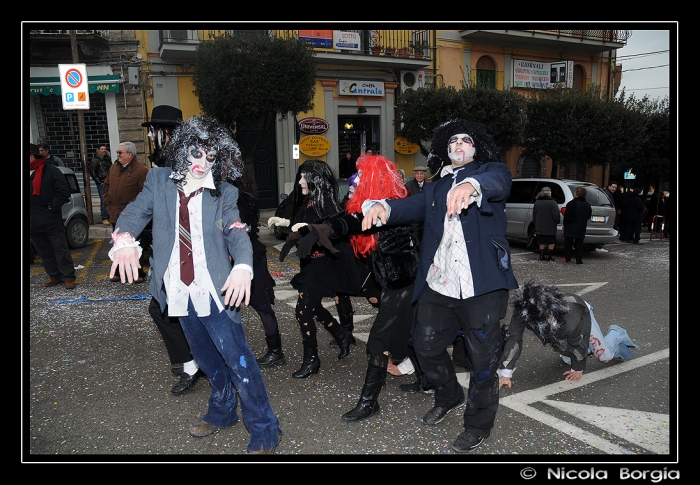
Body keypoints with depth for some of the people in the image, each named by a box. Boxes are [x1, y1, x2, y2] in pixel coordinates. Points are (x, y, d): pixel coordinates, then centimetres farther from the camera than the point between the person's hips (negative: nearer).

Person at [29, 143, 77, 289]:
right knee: (44, 251, 12)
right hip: (34, 222, 7)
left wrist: (52, 207, -14)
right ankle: (55, 276, 22)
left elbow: (63, 192, -11)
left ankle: (68, 277, 5)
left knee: (61, 249, 0)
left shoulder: (50, 171, -8)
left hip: (51, 220, -6)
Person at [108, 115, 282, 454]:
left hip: (214, 291, -3)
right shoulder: (159, 181, 4)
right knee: (207, 358, 21)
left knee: (238, 360, -3)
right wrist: (124, 239, -29)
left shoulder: (223, 193, -2)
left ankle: (264, 433, 9)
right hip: (178, 292, 4)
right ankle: (222, 413, 42)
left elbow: (237, 232, -12)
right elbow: (136, 211, -5)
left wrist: (243, 267, -33)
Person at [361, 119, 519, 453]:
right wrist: (382, 206, -24)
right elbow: (411, 206, 0)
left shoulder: (490, 172, 3)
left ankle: (478, 425, 29)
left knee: (483, 357, 6)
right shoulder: (436, 189, 17)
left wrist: (472, 184, -46)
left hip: (482, 287, -5)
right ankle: (448, 397, 44)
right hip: (438, 287, 5)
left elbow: (498, 181, -21)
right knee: (426, 345, 16)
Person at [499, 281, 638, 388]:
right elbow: (513, 338, -38)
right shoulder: (522, 310, -41)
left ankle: (616, 335, 38)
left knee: (605, 356, 6)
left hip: (582, 315, -3)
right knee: (569, 360, 9)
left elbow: (577, 343, -29)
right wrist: (505, 373, -40)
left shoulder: (570, 314, -46)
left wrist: (577, 369, -14)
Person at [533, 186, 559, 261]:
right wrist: (557, 222, 5)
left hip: (539, 227, 5)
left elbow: (534, 216, 14)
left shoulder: (536, 202, 7)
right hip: (550, 227, -5)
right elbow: (556, 216, -14)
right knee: (552, 242, 7)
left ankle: (542, 256, 12)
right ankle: (548, 256, 3)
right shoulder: (552, 203, -13)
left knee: (542, 243, 12)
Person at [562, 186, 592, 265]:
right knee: (579, 243, 10)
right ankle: (579, 260, 7)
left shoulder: (571, 203, -14)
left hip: (571, 227, -4)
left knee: (568, 243, 7)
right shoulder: (587, 205, 5)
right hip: (581, 228, 4)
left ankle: (567, 259, 8)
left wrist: (565, 224, -2)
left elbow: (567, 216, -13)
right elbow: (588, 216, 12)